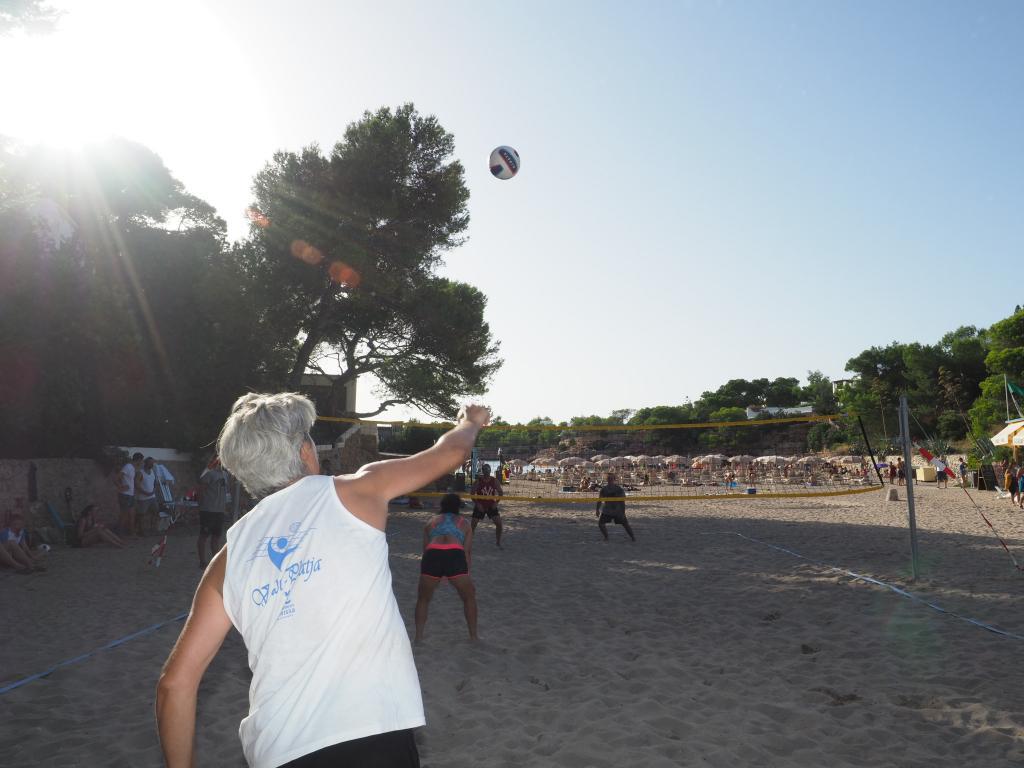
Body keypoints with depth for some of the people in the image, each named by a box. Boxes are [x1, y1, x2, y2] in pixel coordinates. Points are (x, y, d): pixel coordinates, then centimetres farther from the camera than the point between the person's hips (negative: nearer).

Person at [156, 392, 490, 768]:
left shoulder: (230, 555, 9)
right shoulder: (353, 492, 1)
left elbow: (175, 682, 8)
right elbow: (449, 453, 16)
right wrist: (470, 423, 37)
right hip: (375, 737, -3)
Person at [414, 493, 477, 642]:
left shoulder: (432, 521, 32)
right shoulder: (464, 523, 29)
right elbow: (468, 551, 20)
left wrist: (435, 576, 38)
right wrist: (466, 576, 24)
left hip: (432, 555, 1)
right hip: (455, 555, -1)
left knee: (423, 599, 23)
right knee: (469, 597, 21)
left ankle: (418, 637, 22)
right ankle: (473, 636, 24)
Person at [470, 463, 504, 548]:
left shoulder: (494, 481, -4)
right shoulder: (478, 481, -11)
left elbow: (500, 492, 5)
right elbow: (472, 493, -7)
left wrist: (496, 502, -7)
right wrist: (477, 504, -15)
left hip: (491, 506, 2)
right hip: (480, 506, -2)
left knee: (499, 523, -6)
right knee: (473, 524, -4)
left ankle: (498, 543, 10)